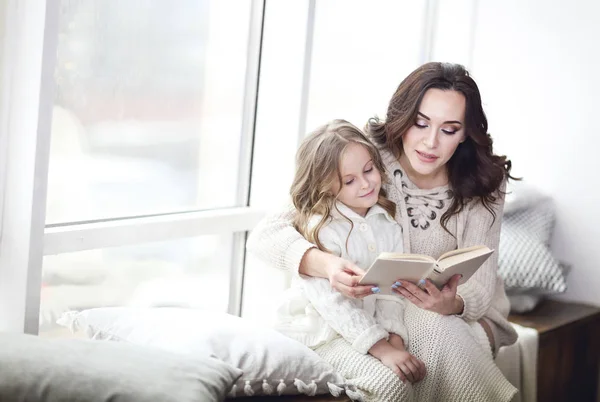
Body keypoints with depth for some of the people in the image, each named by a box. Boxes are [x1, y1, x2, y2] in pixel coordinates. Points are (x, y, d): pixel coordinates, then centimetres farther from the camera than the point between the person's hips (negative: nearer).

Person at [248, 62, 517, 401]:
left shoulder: (483, 185, -7)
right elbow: (265, 236, -20)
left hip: (457, 320, 1)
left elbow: (479, 286, -11)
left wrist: (451, 305, -37)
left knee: (434, 328, -34)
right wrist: (328, 265, -42)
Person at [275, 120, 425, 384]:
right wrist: (381, 348, -30)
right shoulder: (320, 228, -16)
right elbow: (331, 302, -23)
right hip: (316, 334, -6)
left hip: (366, 327, 6)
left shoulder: (387, 224, 6)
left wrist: (393, 338, -17)